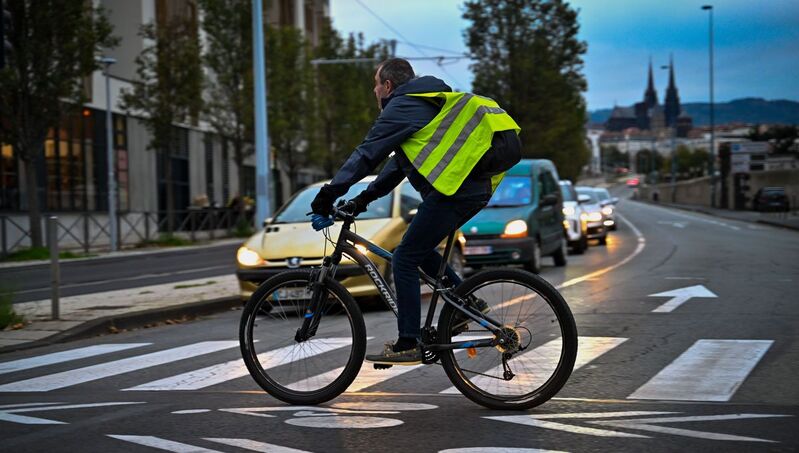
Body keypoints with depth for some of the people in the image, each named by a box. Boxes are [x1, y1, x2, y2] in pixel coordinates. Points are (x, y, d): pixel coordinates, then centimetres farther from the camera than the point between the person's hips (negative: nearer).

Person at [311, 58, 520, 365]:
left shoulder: (400, 109, -4)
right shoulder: (421, 105, 27)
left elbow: (366, 155, -8)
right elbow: (400, 163, 30)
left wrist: (328, 194, -5)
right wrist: (363, 199, 26)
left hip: (453, 188, -10)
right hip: (476, 187, 10)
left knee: (404, 259, -3)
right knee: (419, 249, 23)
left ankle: (408, 345, -3)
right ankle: (467, 303, 19)